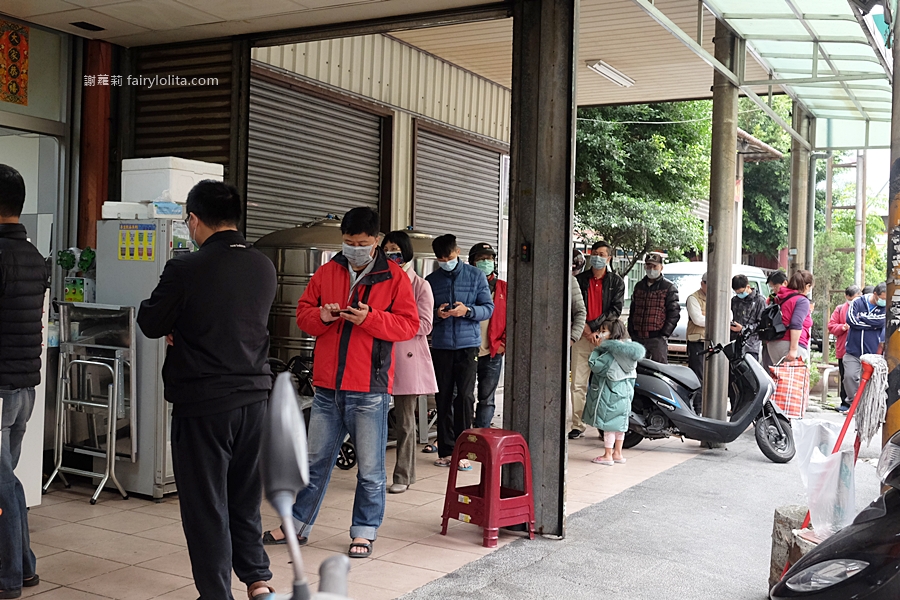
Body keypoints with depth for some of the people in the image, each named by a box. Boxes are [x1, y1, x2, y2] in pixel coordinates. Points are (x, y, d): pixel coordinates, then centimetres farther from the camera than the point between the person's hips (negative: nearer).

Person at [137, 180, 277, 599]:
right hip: (254, 395, 5)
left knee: (205, 504, 7)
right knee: (245, 499, 20)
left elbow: (150, 324, -4)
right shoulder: (264, 268, 0)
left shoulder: (185, 270, -16)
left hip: (202, 402, -5)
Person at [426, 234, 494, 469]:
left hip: (467, 344, -2)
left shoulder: (476, 276, 5)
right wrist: (437, 314, -13)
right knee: (443, 398, 5)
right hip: (441, 345, 2)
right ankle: (446, 450, 13)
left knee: (465, 396, -8)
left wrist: (467, 310, -15)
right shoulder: (431, 281, 9)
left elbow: (488, 308, 2)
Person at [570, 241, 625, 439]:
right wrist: (584, 329, -8)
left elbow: (616, 310, -1)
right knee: (578, 384, -2)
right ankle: (578, 425, 4)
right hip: (582, 337, 1)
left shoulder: (616, 281, 7)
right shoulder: (579, 279, 10)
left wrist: (593, 326, -11)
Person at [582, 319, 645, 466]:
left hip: (610, 394, -9)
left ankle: (607, 456, 7)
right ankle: (618, 453, 26)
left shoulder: (611, 354, -21)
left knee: (608, 423, 0)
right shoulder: (625, 351, 5)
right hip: (624, 392, 9)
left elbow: (595, 366, -24)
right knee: (619, 423, 16)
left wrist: (596, 350, -11)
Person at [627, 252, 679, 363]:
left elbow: (674, 313, -4)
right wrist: (631, 332, 12)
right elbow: (632, 311, 22)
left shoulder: (669, 287, 0)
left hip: (657, 338, -5)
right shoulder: (639, 286, 18)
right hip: (638, 338, 5)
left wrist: (664, 333, -11)